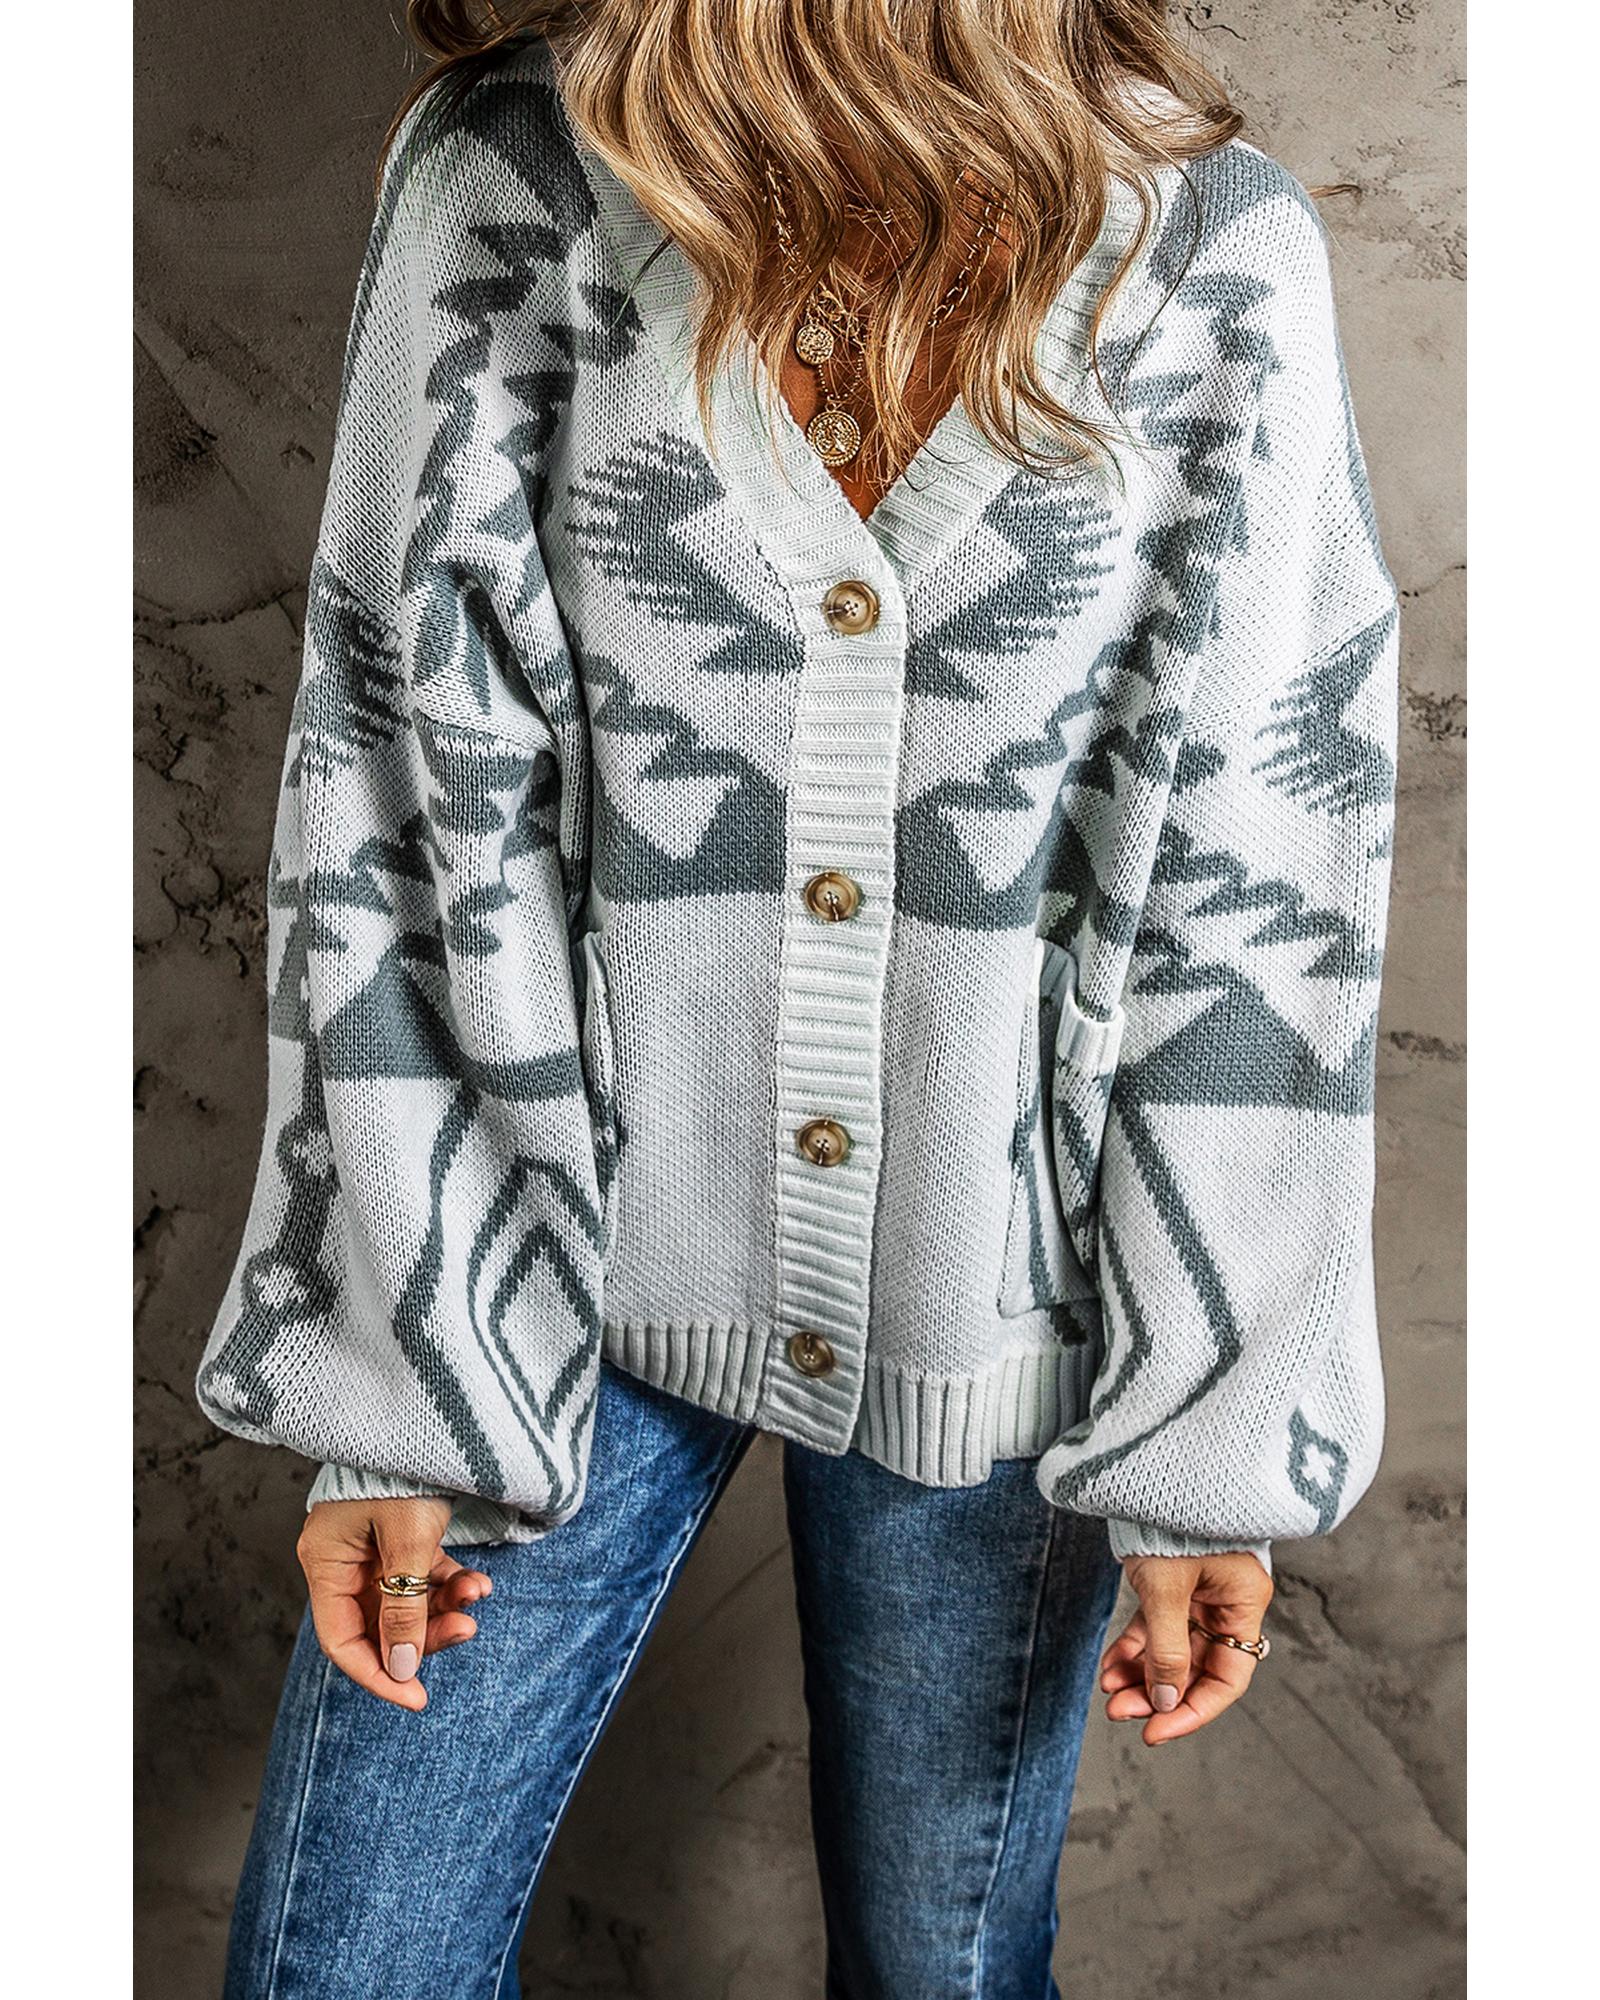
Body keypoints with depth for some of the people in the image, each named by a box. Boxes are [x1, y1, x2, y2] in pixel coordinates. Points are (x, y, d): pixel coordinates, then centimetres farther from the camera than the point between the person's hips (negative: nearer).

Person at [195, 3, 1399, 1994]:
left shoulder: (1220, 257, -7)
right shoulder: (502, 185, -7)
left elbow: (1265, 896, -6)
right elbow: (392, 806, -7)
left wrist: (1211, 1446, -5)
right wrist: (388, 1385, -6)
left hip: (989, 1299, 0)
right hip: (563, 1255, 1)